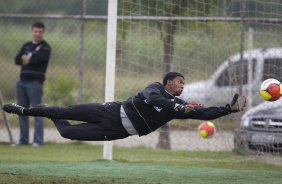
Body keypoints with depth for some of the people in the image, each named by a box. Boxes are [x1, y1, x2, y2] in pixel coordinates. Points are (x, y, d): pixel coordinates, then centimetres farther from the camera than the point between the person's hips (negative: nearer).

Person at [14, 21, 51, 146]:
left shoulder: (45, 47, 1)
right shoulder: (26, 46, 18)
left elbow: (38, 59, -16)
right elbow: (17, 59, 7)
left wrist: (27, 59, -2)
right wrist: (25, 59, -10)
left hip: (35, 82, -7)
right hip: (22, 81, 7)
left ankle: (38, 140, -8)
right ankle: (23, 140, 13)